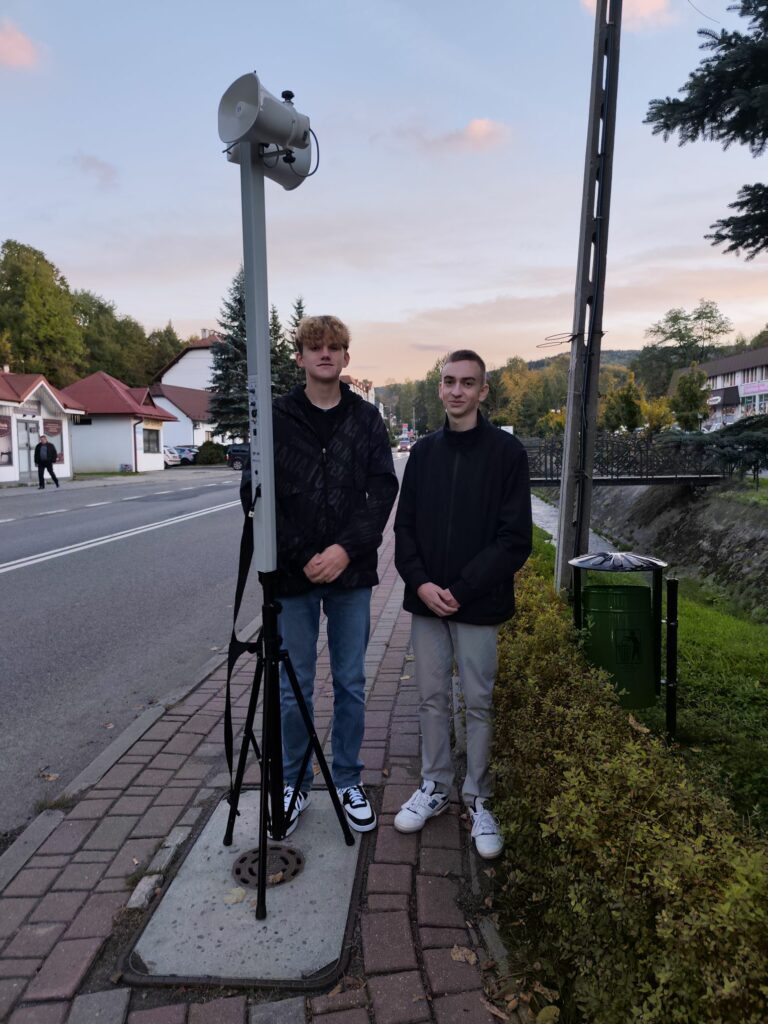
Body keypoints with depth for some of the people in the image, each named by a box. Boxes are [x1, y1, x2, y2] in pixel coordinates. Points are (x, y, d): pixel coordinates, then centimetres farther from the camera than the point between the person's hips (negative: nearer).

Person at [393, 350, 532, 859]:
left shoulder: (507, 451, -6)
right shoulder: (423, 452, 7)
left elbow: (515, 539, -10)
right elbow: (404, 527, 7)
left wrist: (461, 589, -16)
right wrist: (421, 583, -9)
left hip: (479, 605, -3)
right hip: (426, 603, 4)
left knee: (479, 704, 8)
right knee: (433, 699, 14)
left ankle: (479, 801, 26)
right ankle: (435, 787, 32)